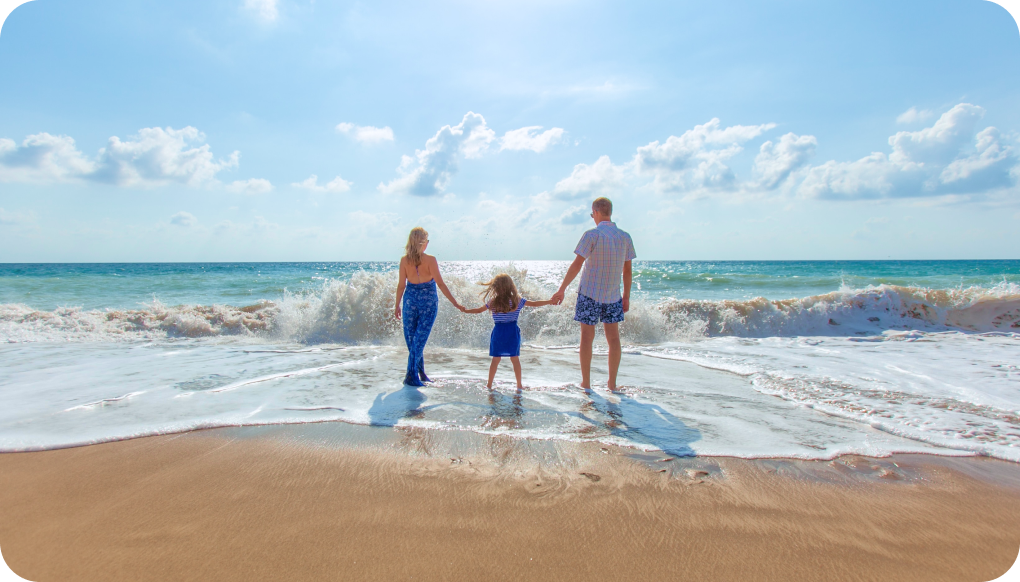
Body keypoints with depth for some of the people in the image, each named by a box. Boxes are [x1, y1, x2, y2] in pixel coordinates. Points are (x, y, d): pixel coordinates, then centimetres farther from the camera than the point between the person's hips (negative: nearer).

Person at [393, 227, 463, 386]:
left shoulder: (404, 260, -4)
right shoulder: (430, 260, -12)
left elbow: (401, 285, 0)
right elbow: (440, 284, -13)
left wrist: (397, 305, 11)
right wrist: (455, 303, -9)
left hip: (411, 300, 2)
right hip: (428, 301, -2)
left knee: (411, 338, 14)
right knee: (420, 338, 2)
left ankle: (420, 372, 21)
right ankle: (411, 375, 0)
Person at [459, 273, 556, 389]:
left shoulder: (492, 302, -3)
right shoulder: (517, 300, -2)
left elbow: (479, 310, 8)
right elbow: (534, 304, 4)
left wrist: (465, 310, 25)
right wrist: (549, 301, 15)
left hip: (498, 333, 0)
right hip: (512, 332, 0)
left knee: (495, 359, 8)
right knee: (515, 359, 7)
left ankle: (489, 384, 14)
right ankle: (519, 385, 12)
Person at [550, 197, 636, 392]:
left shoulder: (592, 235, -11)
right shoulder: (625, 237, 3)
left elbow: (577, 264, -14)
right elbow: (627, 270, 7)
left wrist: (562, 289, -9)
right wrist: (626, 296, 15)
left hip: (590, 293, -4)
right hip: (613, 295, 4)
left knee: (587, 337, 5)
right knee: (613, 337, 9)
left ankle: (586, 383, 11)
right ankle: (612, 383, 14)